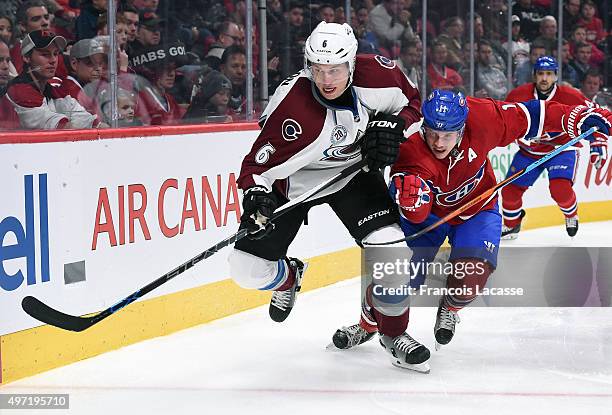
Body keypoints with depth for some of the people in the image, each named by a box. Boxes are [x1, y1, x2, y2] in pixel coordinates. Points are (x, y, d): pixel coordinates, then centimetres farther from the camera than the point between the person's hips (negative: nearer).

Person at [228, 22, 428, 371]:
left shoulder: (375, 74, -22)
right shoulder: (292, 104, -33)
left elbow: (413, 103, -2)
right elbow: (263, 159, -27)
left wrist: (393, 126, -20)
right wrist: (256, 194, -45)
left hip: (354, 170, 2)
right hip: (295, 179, -2)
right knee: (248, 269, -4)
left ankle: (393, 332, 5)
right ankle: (289, 277, 35)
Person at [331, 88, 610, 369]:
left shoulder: (481, 119, -31)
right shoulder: (411, 150, -35)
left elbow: (528, 117, -17)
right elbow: (416, 215, -40)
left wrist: (582, 117, -19)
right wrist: (410, 196, -63)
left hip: (477, 210, 1)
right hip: (429, 211, -1)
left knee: (470, 278, -20)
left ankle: (450, 308, 17)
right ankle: (367, 325, 22)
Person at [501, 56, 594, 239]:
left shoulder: (571, 97, -18)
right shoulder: (518, 95, -12)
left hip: (561, 149, -3)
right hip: (528, 151, 3)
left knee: (560, 188, -23)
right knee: (510, 189, 0)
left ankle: (571, 215, 11)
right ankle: (511, 224, 28)